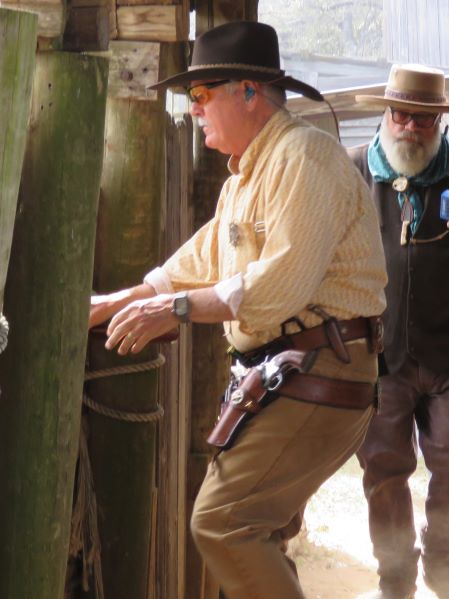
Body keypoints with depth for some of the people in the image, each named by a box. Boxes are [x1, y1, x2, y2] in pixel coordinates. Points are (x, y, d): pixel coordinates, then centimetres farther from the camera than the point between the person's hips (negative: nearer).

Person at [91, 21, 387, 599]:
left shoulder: (302, 155, -14)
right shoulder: (243, 174, 20)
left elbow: (282, 283, -23)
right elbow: (199, 262, 24)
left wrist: (177, 309, -17)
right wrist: (113, 305, 18)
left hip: (318, 376, -10)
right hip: (276, 372, 10)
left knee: (221, 522, -16)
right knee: (253, 529, 13)